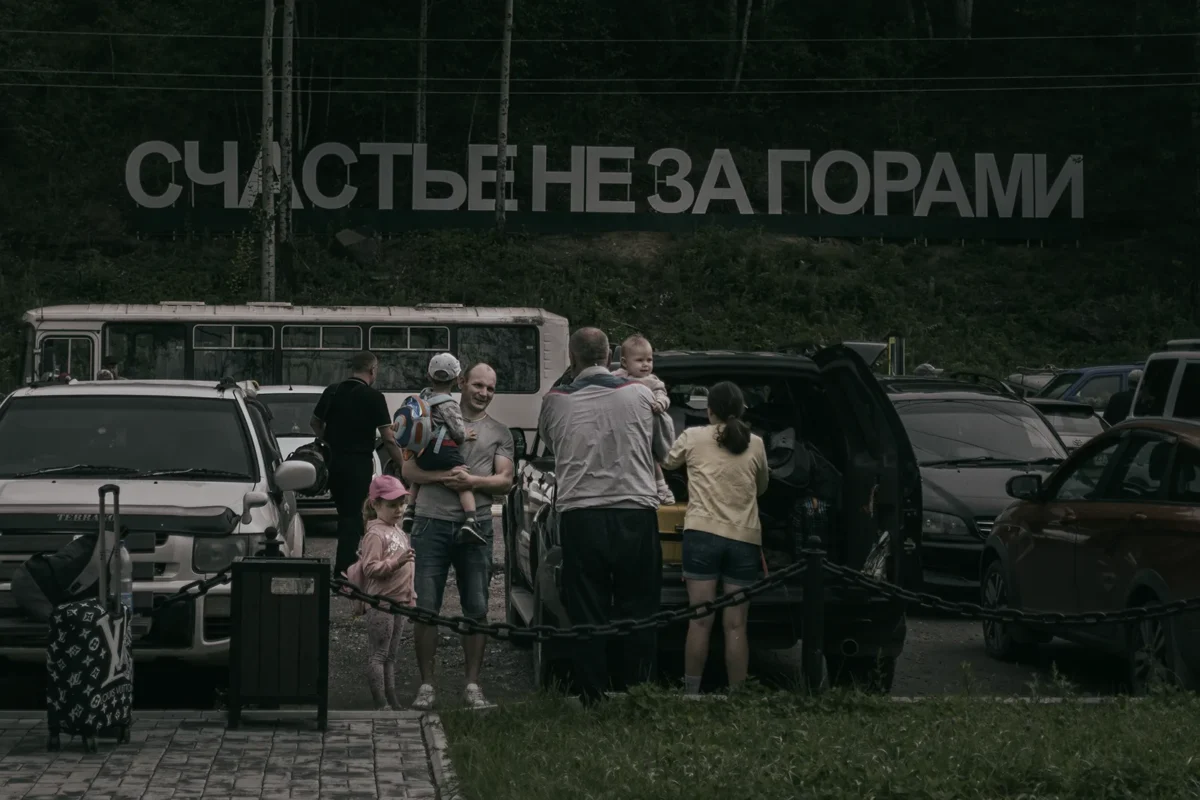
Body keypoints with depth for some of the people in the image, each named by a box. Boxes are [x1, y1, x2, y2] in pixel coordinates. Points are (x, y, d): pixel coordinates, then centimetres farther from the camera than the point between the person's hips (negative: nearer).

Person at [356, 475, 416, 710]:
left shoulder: (398, 532, 15)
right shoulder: (375, 534, -13)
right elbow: (369, 568, -21)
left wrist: (410, 596, 22)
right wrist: (396, 562, -31)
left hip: (398, 602, 9)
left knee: (391, 655, 13)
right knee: (378, 655, -5)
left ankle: (392, 702, 18)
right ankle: (381, 704, -5)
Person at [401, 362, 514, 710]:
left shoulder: (499, 433, 14)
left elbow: (505, 481, 5)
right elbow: (408, 470, 4)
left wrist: (473, 481, -13)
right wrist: (443, 476, -13)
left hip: (476, 525, 1)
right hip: (432, 522, -1)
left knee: (476, 609, 2)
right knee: (426, 608, -3)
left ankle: (472, 685, 9)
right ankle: (426, 685, 3)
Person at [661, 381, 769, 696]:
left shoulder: (693, 437, 3)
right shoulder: (755, 444, 8)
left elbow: (667, 463, 20)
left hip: (702, 533, -1)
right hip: (744, 538, 1)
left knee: (700, 621, -1)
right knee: (736, 625, 1)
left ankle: (691, 692, 0)